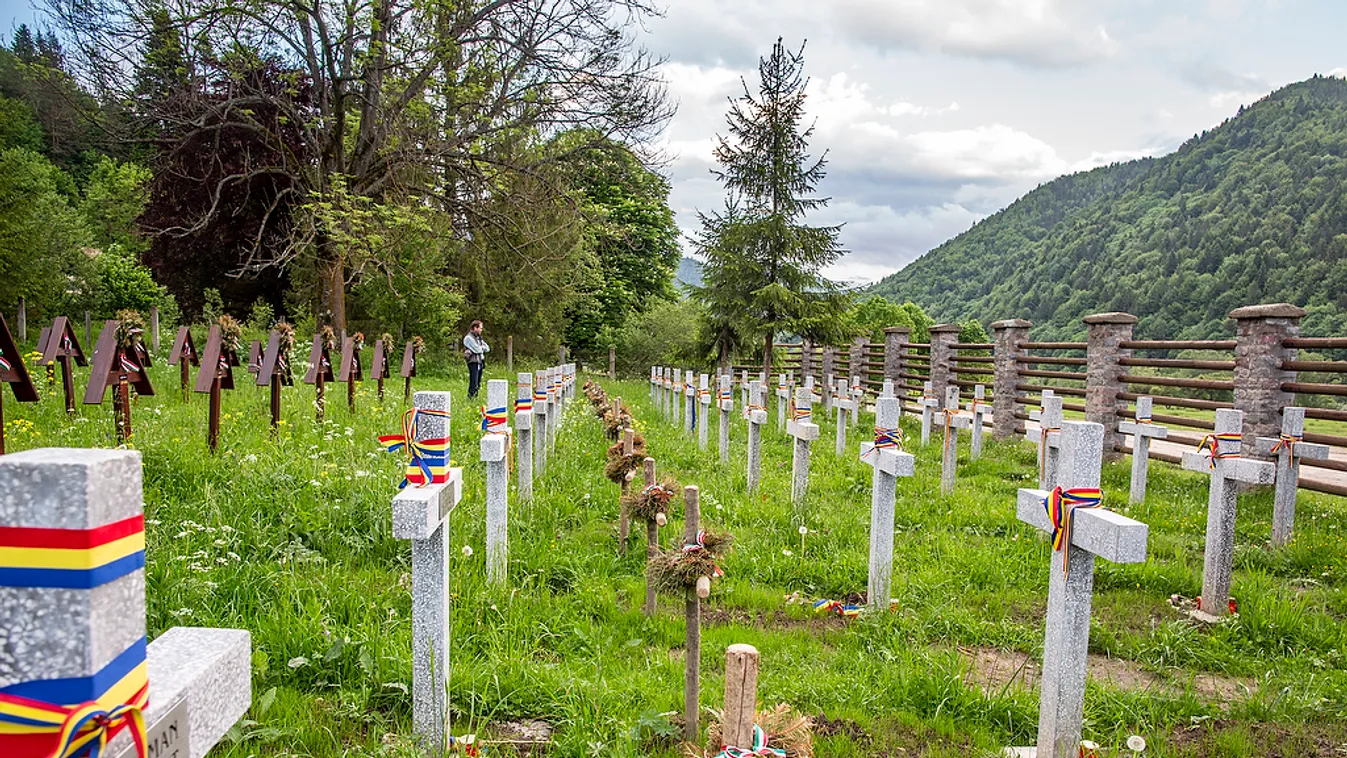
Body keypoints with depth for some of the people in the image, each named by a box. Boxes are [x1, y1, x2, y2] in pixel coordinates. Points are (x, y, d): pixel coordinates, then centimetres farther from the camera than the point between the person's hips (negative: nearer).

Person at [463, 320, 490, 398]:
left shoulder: (479, 338, 20)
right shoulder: (469, 338, -7)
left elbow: (488, 348, 13)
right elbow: (477, 349, -16)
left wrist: (480, 348, -4)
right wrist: (483, 348, 4)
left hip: (480, 362, 8)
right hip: (473, 363, -8)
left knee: (478, 384, 10)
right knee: (473, 384, -12)